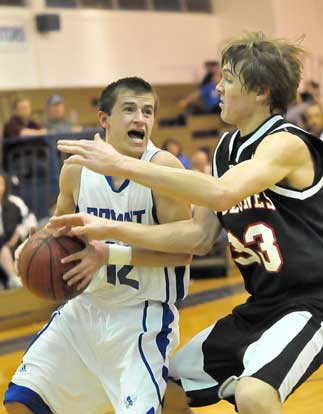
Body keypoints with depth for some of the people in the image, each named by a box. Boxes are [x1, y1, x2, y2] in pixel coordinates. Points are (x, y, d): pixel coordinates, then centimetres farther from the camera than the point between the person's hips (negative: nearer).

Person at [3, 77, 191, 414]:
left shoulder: (162, 167, -18)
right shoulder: (76, 170, -3)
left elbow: (183, 250, -20)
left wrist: (109, 254, -27)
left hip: (143, 313, -5)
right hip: (86, 306, 5)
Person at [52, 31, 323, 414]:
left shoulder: (286, 143, -18)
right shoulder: (227, 147, 8)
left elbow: (222, 194, -35)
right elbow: (200, 235, 6)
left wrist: (122, 164, -33)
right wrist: (111, 230, -2)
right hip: (261, 304, 9)